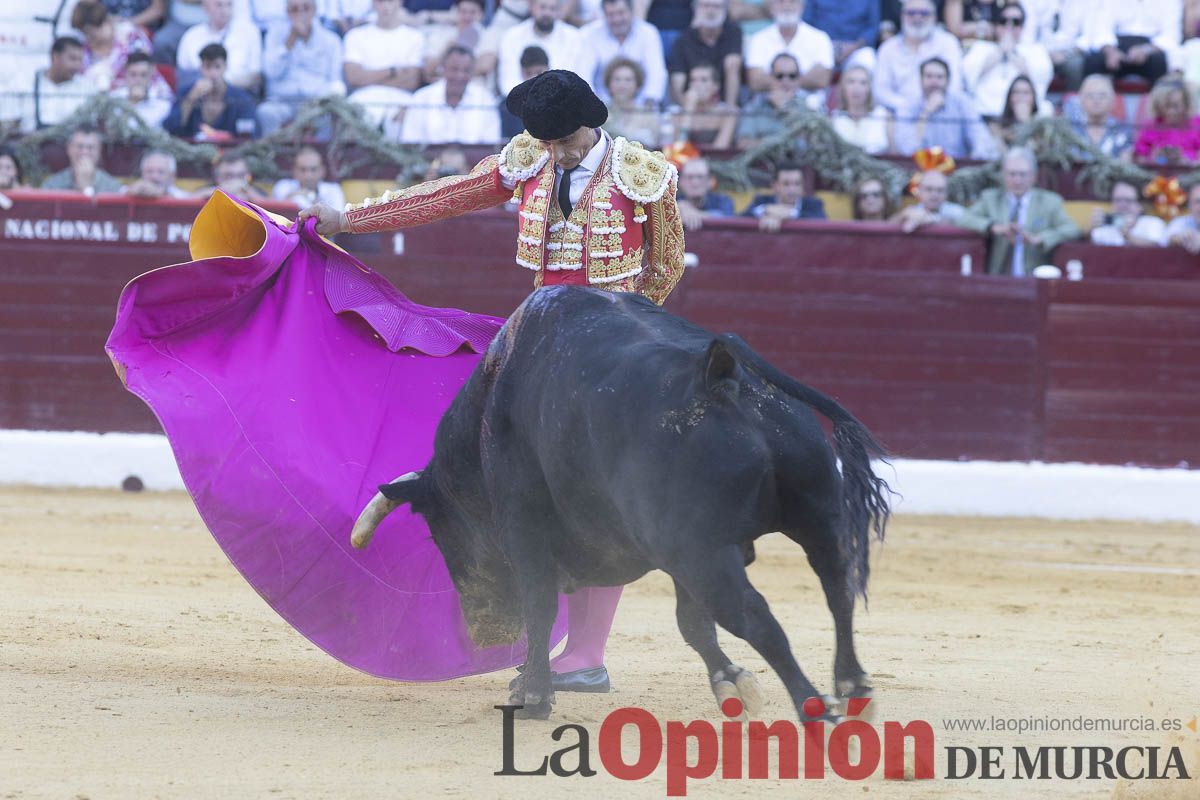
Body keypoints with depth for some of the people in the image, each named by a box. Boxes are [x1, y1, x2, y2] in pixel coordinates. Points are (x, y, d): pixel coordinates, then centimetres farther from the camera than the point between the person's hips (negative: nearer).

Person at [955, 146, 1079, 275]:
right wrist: (993, 228, -17)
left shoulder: (1050, 202, 11)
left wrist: (1037, 239, -17)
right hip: (997, 279, 1)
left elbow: (1071, 230, -2)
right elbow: (963, 221, 2)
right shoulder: (990, 198, 15)